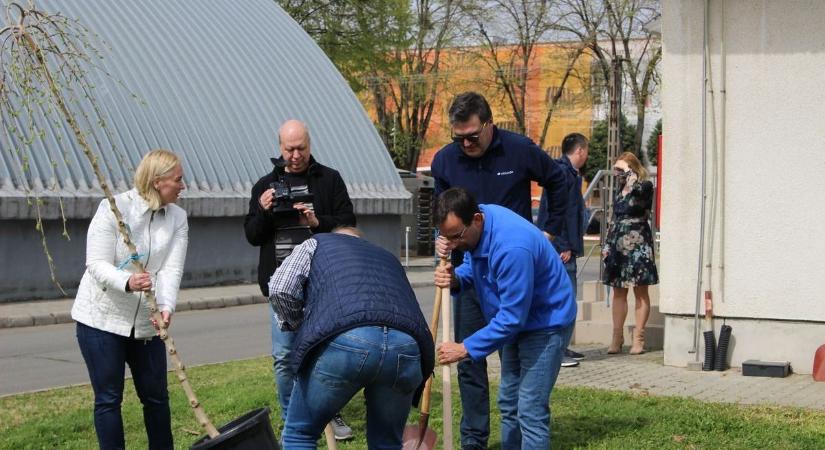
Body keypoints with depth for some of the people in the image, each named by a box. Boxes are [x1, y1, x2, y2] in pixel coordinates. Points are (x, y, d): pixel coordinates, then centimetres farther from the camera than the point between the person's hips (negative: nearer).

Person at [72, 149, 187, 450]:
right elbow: (97, 264, -17)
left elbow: (172, 269, -10)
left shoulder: (177, 218, 1)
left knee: (156, 396, 11)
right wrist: (127, 282, -37)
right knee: (108, 399, 0)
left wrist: (166, 307, -29)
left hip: (146, 323, 5)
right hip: (102, 318, -4)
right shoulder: (114, 208, -13)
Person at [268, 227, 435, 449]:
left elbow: (280, 289, 13)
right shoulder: (388, 257, 43)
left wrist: (301, 326, 31)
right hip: (406, 346, 4)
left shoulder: (317, 243, 30)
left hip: (345, 339, -4)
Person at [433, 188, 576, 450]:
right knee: (508, 403, 16)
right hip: (516, 320, 9)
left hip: (547, 322, -9)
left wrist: (466, 349, -28)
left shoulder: (511, 247, -37)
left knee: (530, 411, -13)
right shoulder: (474, 225, -11)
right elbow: (474, 265, 9)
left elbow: (512, 317, -32)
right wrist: (455, 278, -14)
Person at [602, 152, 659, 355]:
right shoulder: (621, 190, 16)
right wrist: (607, 245, 14)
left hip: (638, 245, -7)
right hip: (618, 245, 7)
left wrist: (626, 169, -14)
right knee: (618, 292, 7)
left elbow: (636, 184, -31)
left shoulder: (645, 186, -5)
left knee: (640, 292, -2)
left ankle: (638, 338, 0)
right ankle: (617, 337, 10)